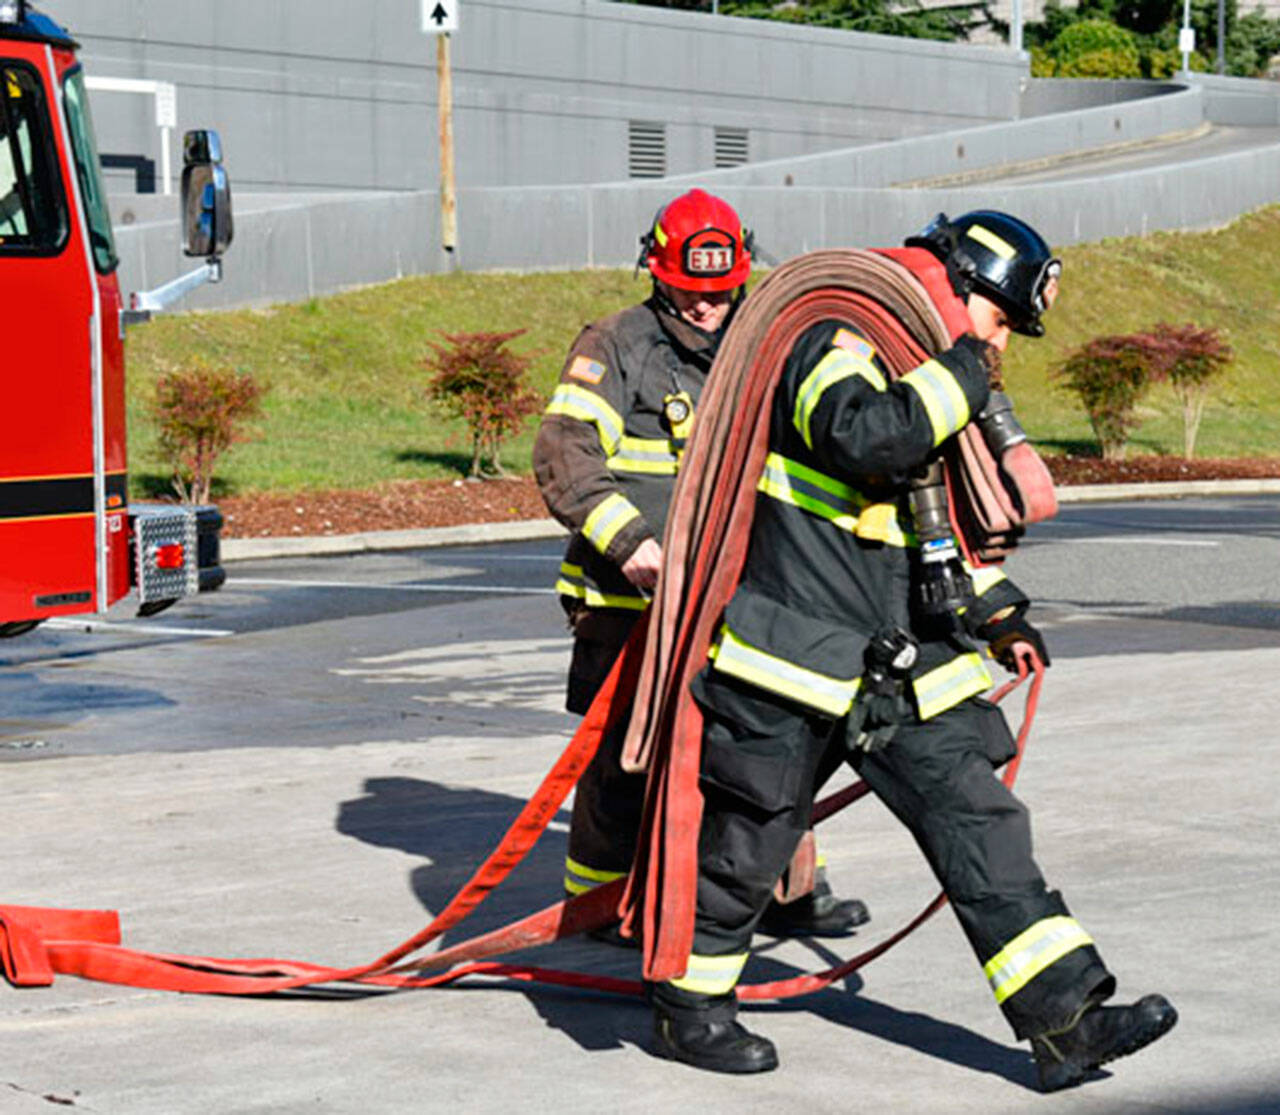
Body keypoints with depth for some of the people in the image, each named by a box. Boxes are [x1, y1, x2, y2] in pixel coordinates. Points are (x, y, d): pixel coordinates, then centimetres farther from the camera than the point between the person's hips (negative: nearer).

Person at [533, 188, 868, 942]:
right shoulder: (615, 349, -5)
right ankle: (600, 898, 16)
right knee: (625, 753, 0)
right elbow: (564, 456, -13)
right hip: (628, 598, -5)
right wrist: (627, 538, -23)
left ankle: (787, 889, 18)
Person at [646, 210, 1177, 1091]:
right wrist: (959, 378, -18)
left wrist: (997, 613, 16)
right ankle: (687, 1007, 24)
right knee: (746, 842, 4)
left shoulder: (947, 383, 18)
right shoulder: (837, 347, -10)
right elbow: (864, 435, -32)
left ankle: (1066, 1021, -4)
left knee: (979, 822, -2)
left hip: (906, 668, 8)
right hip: (795, 655, -8)